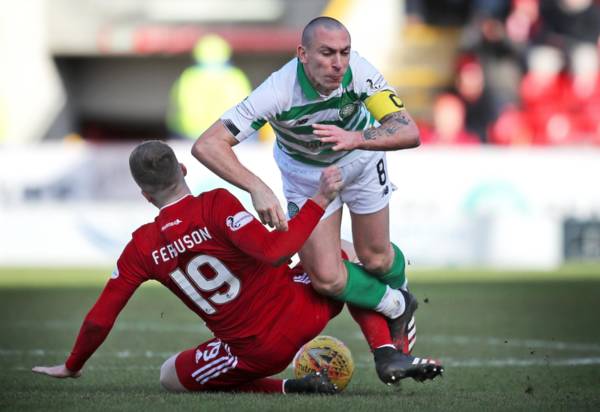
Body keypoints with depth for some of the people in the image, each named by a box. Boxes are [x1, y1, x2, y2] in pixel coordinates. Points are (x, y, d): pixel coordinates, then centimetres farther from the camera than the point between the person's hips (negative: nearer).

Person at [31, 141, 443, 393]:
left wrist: (72, 366, 20)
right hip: (302, 311, 1)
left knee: (170, 377, 23)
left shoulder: (142, 247, -3)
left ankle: (288, 387, 2)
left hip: (255, 353, -1)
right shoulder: (217, 204, -13)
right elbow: (273, 250, -26)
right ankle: (387, 354, 10)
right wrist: (319, 201, -18)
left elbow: (99, 320, 3)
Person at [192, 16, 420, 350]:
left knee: (375, 257, 10)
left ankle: (401, 295, 47)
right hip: (305, 171, -1)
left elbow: (409, 132, -41)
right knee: (326, 278, -7)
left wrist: (357, 138, -59)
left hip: (361, 157, 1)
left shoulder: (359, 72, -35)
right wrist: (258, 188, -57)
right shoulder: (278, 93, -41)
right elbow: (206, 145, -45)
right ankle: (395, 307, 23)